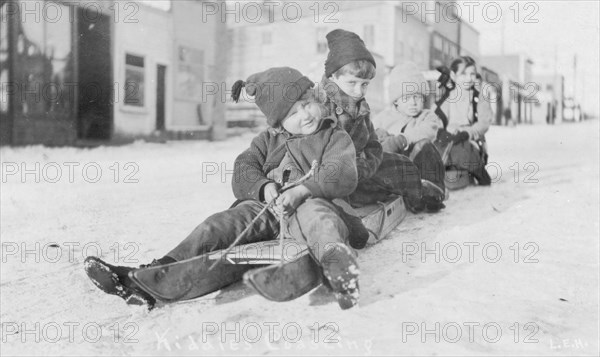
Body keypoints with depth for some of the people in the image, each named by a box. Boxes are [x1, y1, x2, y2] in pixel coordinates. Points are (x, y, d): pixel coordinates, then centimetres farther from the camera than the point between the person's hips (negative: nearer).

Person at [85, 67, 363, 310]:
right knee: (219, 224, -20)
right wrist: (264, 187, -14)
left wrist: (303, 190, -23)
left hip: (311, 203, -4)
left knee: (314, 213, -41)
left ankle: (334, 257, -76)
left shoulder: (336, 137, 13)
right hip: (264, 208, 5)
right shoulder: (267, 140, 24)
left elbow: (343, 176, -5)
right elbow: (243, 171, 12)